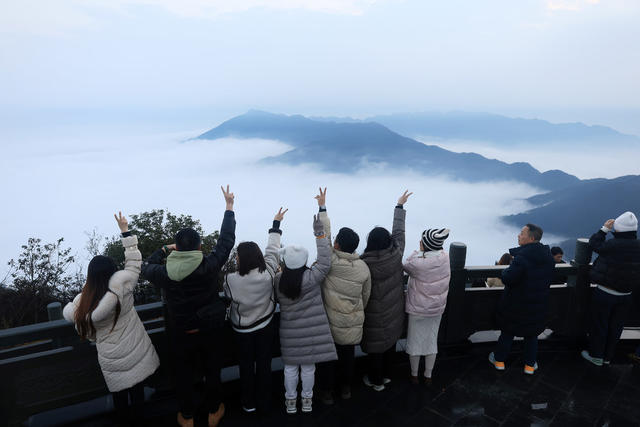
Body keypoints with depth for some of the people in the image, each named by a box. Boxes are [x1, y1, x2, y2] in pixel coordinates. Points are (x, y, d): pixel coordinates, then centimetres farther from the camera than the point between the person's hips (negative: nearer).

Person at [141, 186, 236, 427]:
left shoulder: (165, 273, -21)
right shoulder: (209, 266, -24)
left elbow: (146, 266, 3)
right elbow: (226, 239, -13)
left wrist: (165, 249, 11)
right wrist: (229, 206, -3)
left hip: (181, 334, 1)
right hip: (210, 331, 0)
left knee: (183, 374, 23)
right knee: (212, 370, 22)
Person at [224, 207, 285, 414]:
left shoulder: (231, 280, -25)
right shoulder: (268, 274, -21)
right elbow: (272, 251, -7)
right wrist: (276, 224, 6)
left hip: (242, 331, -1)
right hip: (265, 328, 1)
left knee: (246, 367, 19)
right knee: (264, 366, 16)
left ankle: (249, 404, 34)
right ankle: (264, 404, 31)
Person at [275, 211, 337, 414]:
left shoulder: (278, 280, -11)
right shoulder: (311, 278, -20)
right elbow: (325, 262, -15)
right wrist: (319, 233, -14)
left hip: (289, 332, 2)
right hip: (311, 331, -2)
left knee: (290, 367, 17)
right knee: (308, 367, 15)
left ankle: (290, 401, 31)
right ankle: (307, 399, 31)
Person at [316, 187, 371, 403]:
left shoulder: (330, 262, -19)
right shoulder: (363, 267, -8)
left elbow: (324, 235, -9)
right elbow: (366, 296, 2)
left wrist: (322, 207, -2)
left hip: (330, 323, -2)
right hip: (353, 323, 3)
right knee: (348, 355, 20)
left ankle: (329, 391, 29)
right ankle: (346, 388, 38)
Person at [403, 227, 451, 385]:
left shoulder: (417, 262, -28)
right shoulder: (445, 257, -13)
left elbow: (405, 266, -8)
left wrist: (417, 252, 3)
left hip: (418, 309, -4)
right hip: (437, 308, 4)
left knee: (414, 342, 15)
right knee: (431, 341, 19)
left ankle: (414, 375, 32)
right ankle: (428, 376, 34)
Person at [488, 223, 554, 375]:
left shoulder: (522, 257, -27)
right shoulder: (549, 257, -2)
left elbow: (508, 279, -27)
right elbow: (548, 279, 9)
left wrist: (507, 270, -7)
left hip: (517, 305, -5)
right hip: (539, 306, 5)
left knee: (507, 332, 12)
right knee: (532, 334, 20)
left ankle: (499, 360, 27)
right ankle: (530, 365, 29)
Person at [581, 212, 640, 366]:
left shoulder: (611, 245, -23)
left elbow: (594, 243, -5)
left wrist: (604, 229, 3)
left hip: (604, 295, -5)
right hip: (626, 297, 5)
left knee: (599, 325, 11)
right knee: (615, 327, 18)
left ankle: (596, 356, 24)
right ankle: (607, 356, 33)